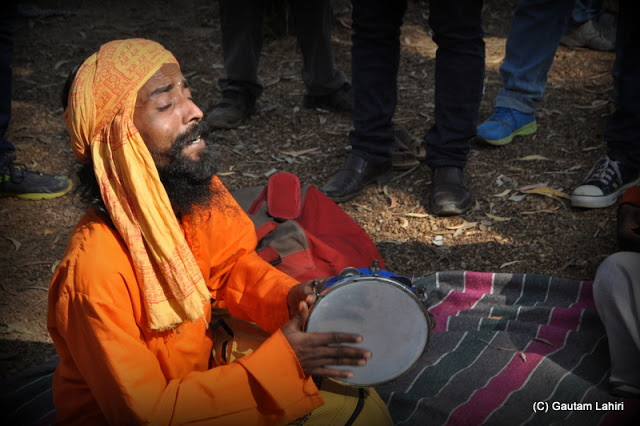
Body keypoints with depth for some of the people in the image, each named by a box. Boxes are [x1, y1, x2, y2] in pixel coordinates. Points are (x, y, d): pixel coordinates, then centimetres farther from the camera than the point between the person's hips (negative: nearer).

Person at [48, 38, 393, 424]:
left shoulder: (198, 190, -13)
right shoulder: (95, 271, -33)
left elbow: (231, 263, 5)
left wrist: (288, 297, -15)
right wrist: (281, 362, -30)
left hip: (203, 363, 6)